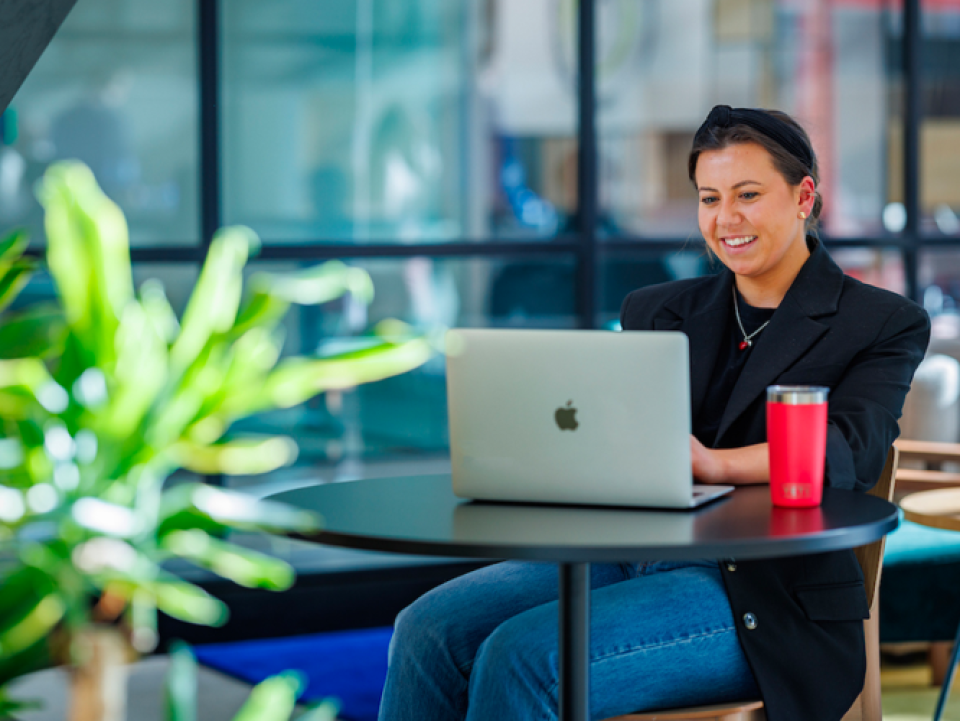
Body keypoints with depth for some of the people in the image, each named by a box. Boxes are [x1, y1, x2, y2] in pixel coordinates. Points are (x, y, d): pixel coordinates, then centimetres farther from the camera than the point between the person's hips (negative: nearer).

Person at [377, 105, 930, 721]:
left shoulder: (887, 324, 4)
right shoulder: (658, 310, 19)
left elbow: (851, 452, -14)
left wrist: (713, 463, -32)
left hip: (762, 603, -5)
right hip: (626, 551, 5)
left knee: (524, 656, -29)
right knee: (430, 628, -21)